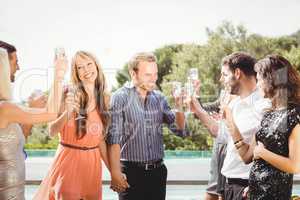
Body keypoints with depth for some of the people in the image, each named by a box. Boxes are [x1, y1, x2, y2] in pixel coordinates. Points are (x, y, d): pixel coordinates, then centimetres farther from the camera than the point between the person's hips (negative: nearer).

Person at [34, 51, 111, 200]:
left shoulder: (105, 98, 5)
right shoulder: (69, 94, -6)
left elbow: (101, 138, 9)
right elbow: (52, 131, -13)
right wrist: (68, 113, -30)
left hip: (93, 161, 4)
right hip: (68, 158, -4)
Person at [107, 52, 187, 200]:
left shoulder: (159, 98, 8)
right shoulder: (120, 98, -6)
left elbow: (180, 130, 7)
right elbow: (113, 139, -12)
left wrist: (179, 107, -9)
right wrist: (115, 173, -19)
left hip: (158, 171, 5)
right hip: (131, 172, -4)